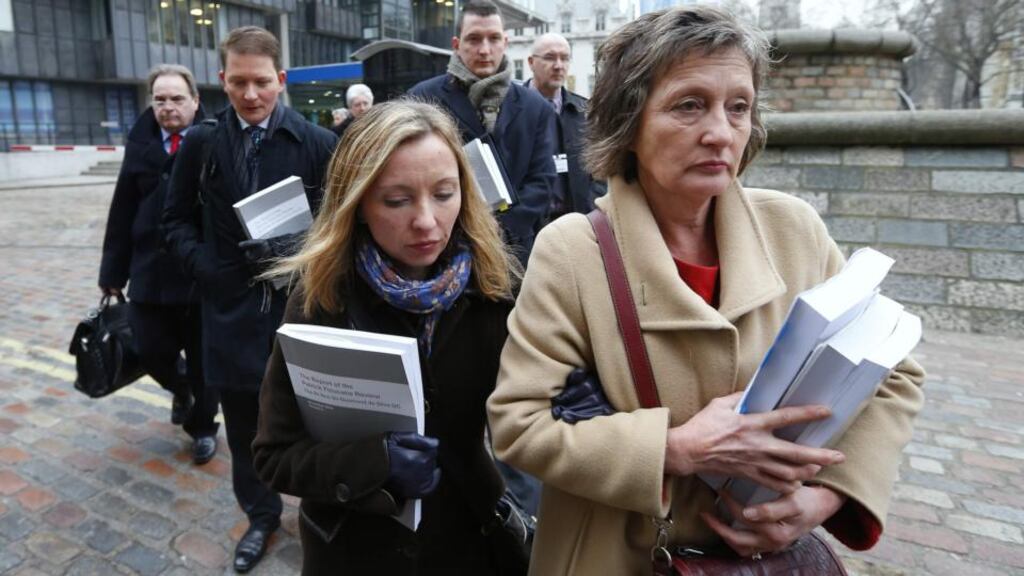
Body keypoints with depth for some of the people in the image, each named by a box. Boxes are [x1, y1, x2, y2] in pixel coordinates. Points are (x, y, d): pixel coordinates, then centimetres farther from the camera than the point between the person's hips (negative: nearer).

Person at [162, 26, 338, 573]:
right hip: (231, 307, 3)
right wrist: (203, 265, -4)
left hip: (302, 302, -2)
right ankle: (260, 516, 35)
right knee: (244, 422, 14)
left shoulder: (317, 143, -3)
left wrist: (303, 251, -16)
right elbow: (177, 219, 12)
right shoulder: (201, 143, 5)